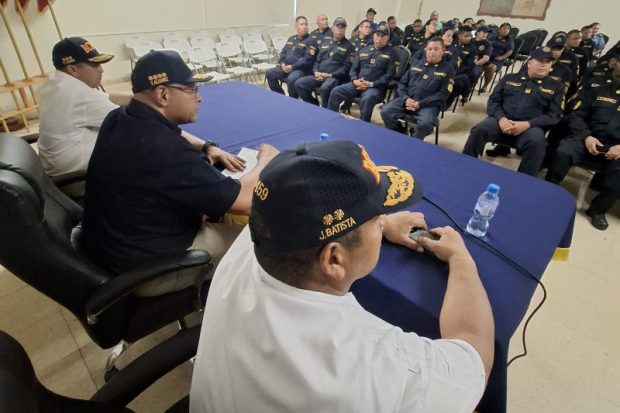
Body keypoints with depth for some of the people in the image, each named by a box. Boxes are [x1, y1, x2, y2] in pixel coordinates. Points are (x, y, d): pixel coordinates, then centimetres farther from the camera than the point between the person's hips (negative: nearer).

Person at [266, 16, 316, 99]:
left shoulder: (310, 41, -3)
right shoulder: (291, 39, 19)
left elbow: (307, 59, -15)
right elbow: (283, 52, 20)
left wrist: (293, 67, -19)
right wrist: (282, 64, -2)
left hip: (301, 69, -7)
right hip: (286, 67, 7)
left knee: (291, 79, -36)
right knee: (270, 73, -7)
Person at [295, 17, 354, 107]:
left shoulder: (349, 46, 5)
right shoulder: (325, 43, 23)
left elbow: (347, 66, -5)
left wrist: (330, 75, -15)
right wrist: (316, 72, -1)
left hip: (336, 77, -6)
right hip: (319, 76, 6)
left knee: (324, 88, -39)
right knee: (299, 83, -14)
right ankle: (314, 106, 1)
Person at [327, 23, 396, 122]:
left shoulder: (390, 53, 6)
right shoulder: (364, 50, 20)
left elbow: (389, 75, -4)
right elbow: (354, 68, 18)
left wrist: (371, 84, -16)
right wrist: (354, 80, -5)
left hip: (376, 87, -5)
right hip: (357, 84, 5)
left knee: (367, 99, -39)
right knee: (336, 91, -15)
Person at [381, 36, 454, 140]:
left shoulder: (448, 69, 6)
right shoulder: (416, 64, 19)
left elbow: (443, 94, -3)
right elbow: (402, 83, 16)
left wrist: (420, 104, -15)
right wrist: (405, 98, -6)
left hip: (428, 105, -4)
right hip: (407, 100, 4)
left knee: (425, 123, -36)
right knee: (385, 112, -21)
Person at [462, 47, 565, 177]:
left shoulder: (556, 87, 17)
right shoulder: (509, 78, 20)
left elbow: (554, 115, 6)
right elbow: (493, 101, 11)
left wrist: (528, 124, -14)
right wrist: (501, 118, -12)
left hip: (532, 127, 0)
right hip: (503, 120, 1)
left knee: (537, 143, -36)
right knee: (479, 130, -31)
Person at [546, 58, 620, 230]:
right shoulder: (597, 90, 16)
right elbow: (577, 116, 7)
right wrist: (587, 136, -11)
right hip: (589, 139, 0)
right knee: (562, 152, -32)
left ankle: (598, 209, -6)